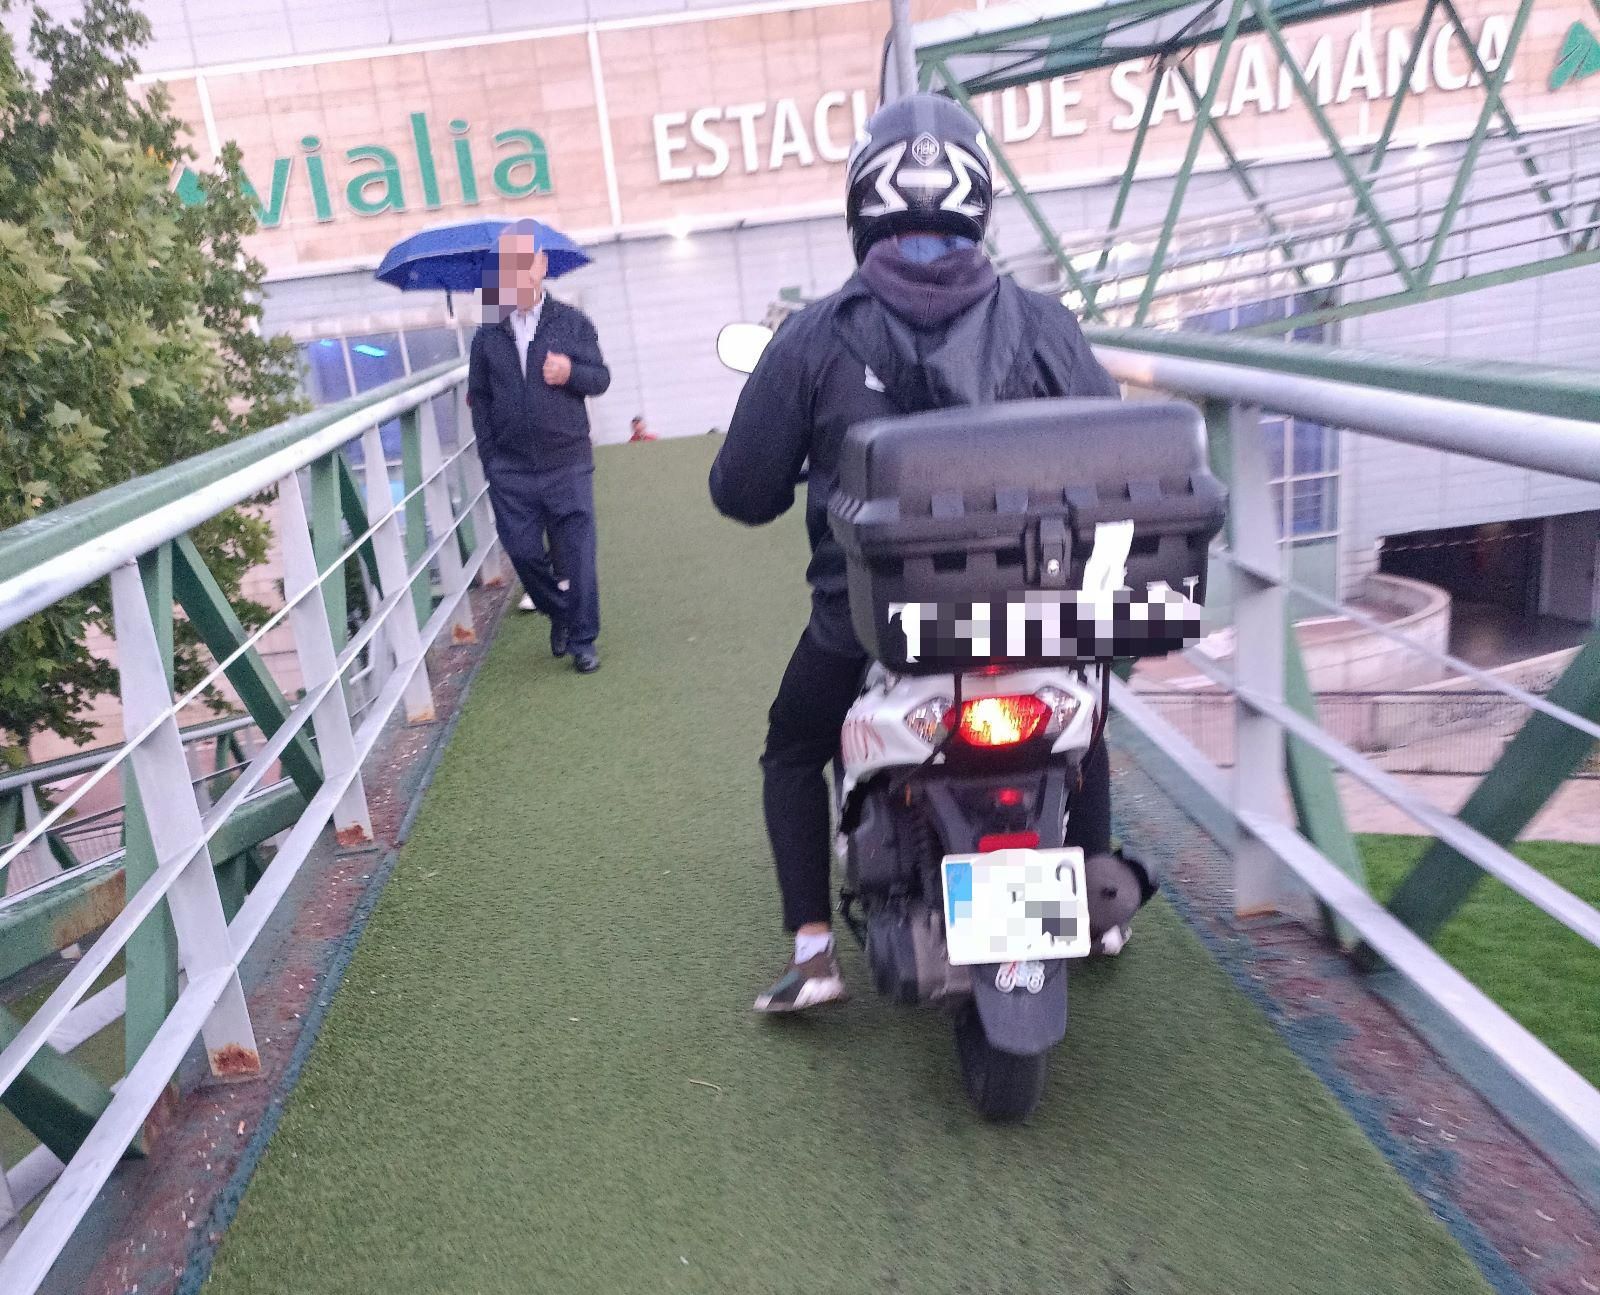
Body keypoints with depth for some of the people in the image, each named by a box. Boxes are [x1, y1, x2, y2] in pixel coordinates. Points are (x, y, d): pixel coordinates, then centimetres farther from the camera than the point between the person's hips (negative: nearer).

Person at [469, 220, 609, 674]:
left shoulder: (572, 322, 2)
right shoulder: (487, 333, 5)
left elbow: (602, 379, 3)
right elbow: (479, 397, 7)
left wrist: (571, 372, -19)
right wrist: (489, 457, 2)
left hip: (568, 466, -2)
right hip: (510, 471, 2)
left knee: (576, 555, 0)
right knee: (523, 552, 5)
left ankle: (583, 639, 13)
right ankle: (560, 613, 31)